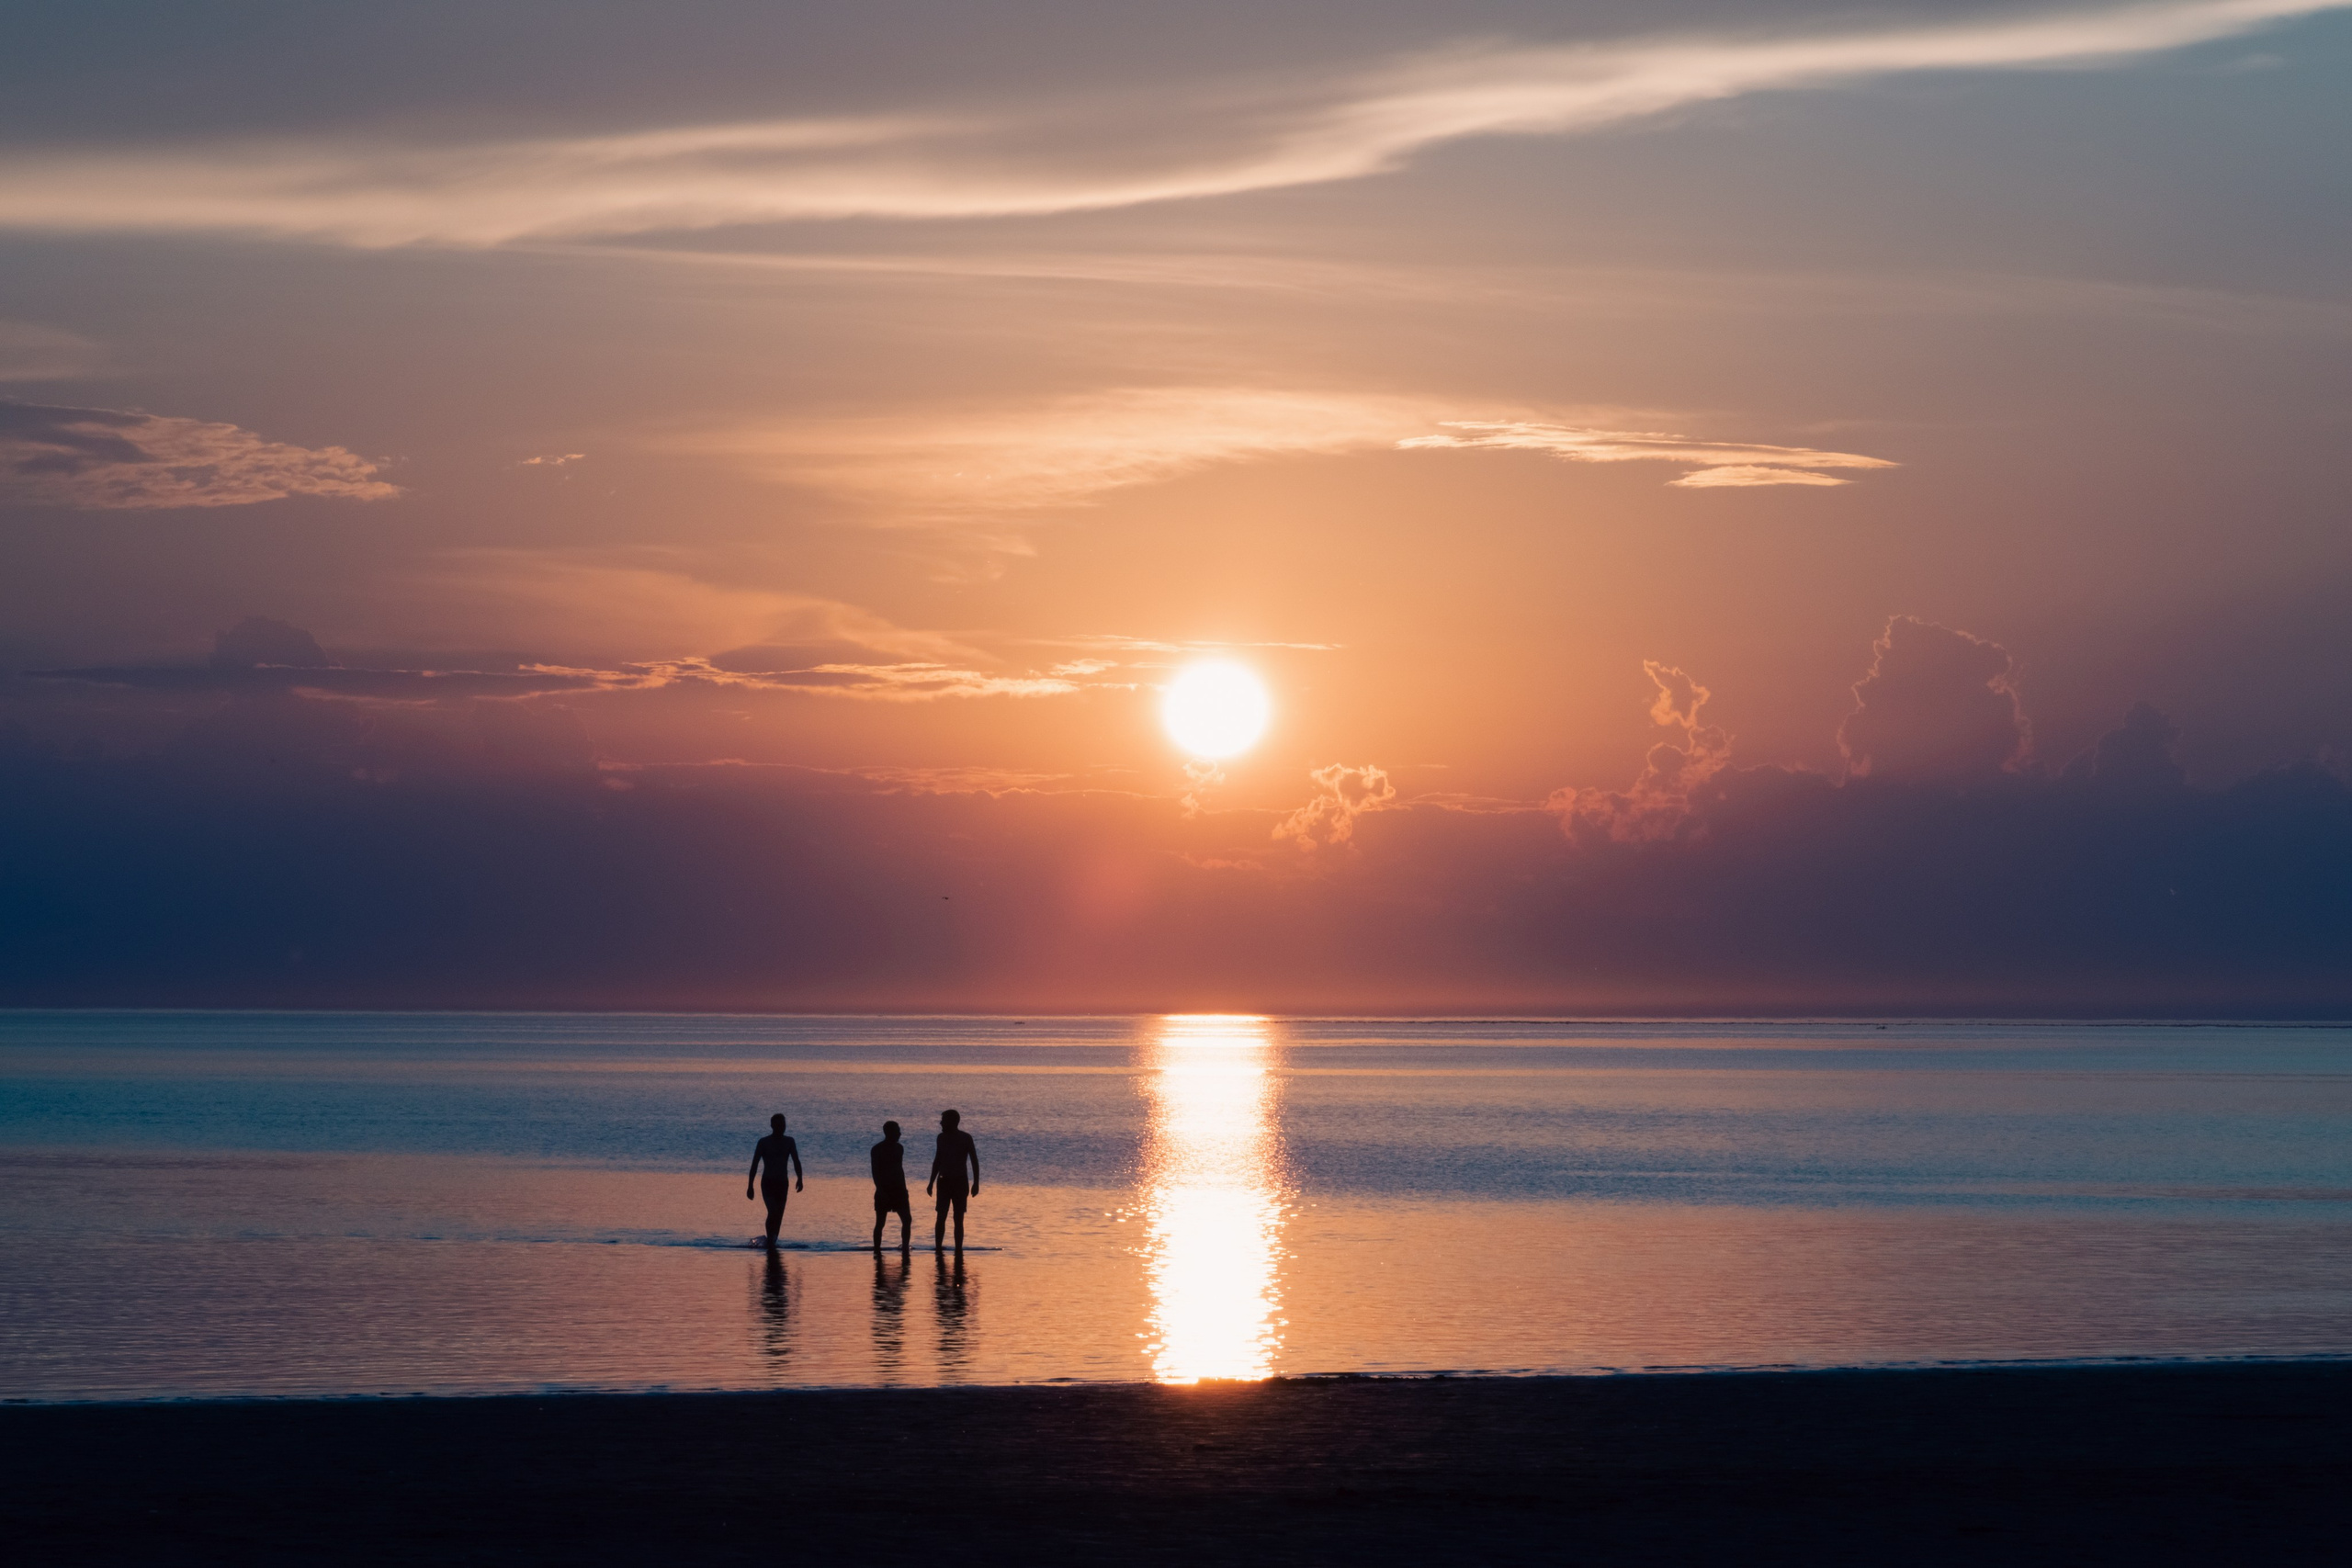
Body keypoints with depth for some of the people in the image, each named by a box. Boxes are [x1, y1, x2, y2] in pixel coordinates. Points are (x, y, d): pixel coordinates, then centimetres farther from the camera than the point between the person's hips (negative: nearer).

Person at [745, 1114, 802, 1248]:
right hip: (767, 1183, -4)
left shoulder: (789, 1142, 5)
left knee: (778, 1216, 4)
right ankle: (770, 1242, -12)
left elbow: (796, 1162, 1)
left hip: (782, 1183, 4)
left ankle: (772, 1243, 14)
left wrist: (799, 1179, -15)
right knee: (773, 1212, -20)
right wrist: (750, 1186, -8)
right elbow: (754, 1164, -4)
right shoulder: (764, 1142, -4)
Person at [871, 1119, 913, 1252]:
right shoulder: (877, 1150, -8)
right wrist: (880, 1190, -21)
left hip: (898, 1190, 6)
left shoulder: (899, 1148, 11)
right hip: (884, 1191, -6)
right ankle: (877, 1251, 3)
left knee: (907, 1220, -3)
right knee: (880, 1223, -2)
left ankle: (905, 1247, 6)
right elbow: (875, 1172, -12)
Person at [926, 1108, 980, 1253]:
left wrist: (976, 1183, -8)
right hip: (944, 1181, 3)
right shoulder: (942, 1138, 7)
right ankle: (937, 1248, 1)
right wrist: (931, 1182, 15)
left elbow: (974, 1161, -2)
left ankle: (958, 1249, 1)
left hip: (960, 1182, -3)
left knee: (958, 1219, -1)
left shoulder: (966, 1138, -4)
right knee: (941, 1217, -3)